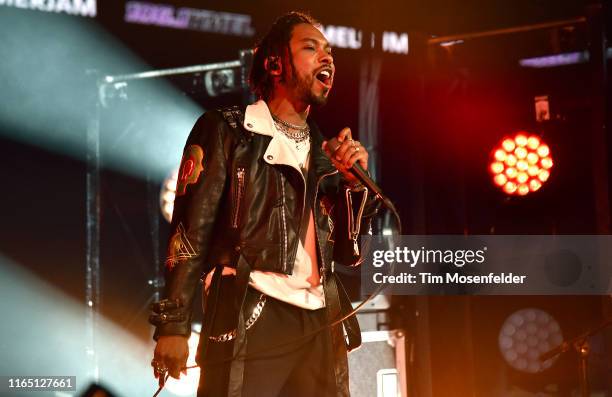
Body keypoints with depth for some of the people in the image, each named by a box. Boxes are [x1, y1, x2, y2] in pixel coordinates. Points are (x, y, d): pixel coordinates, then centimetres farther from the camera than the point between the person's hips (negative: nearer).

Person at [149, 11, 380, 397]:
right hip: (247, 322, -5)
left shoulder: (325, 151, 19)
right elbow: (191, 228, -3)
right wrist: (173, 323, -12)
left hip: (320, 326, 5)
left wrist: (354, 183, 1)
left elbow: (349, 253, 16)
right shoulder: (227, 131, 5)